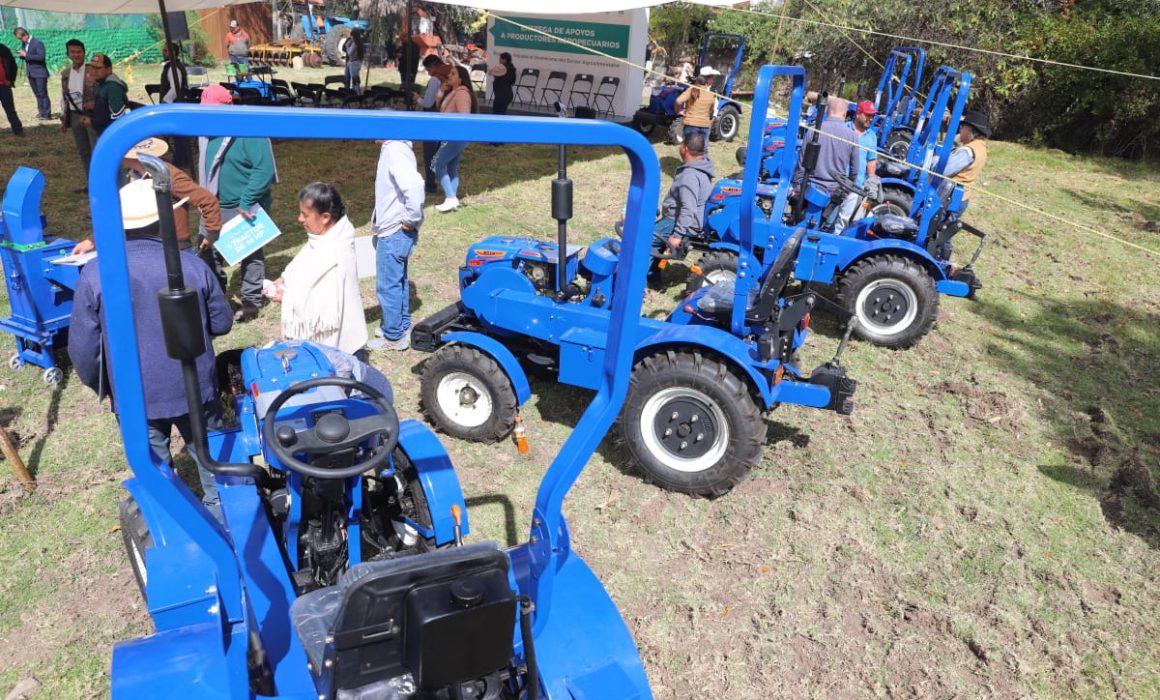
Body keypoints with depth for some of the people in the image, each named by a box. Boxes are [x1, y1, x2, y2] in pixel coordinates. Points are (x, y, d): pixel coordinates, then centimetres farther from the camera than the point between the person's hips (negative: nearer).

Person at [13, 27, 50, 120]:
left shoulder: (38, 43, -12)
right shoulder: (24, 43, 12)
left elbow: (41, 57, -22)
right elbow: (25, 56, 20)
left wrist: (26, 55, -21)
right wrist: (21, 55, -3)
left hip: (39, 73, -8)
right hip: (30, 73, 8)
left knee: (43, 94, -7)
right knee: (37, 94, 10)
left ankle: (47, 114, -4)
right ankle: (41, 112, 14)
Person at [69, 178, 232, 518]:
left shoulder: (94, 274, -13)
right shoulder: (192, 265, -12)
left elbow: (83, 346, -7)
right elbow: (221, 323, 0)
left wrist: (100, 386, 12)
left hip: (135, 396, 0)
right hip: (194, 388, 0)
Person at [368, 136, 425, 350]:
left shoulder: (395, 150, -22)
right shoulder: (392, 147, 8)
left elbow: (414, 186, -35)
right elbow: (408, 184, 17)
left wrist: (411, 221, -23)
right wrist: (409, 220, 11)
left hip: (394, 233, -10)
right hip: (393, 231, 10)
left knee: (387, 285, 2)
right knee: (398, 281, 20)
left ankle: (393, 336, 13)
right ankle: (402, 325, 34)